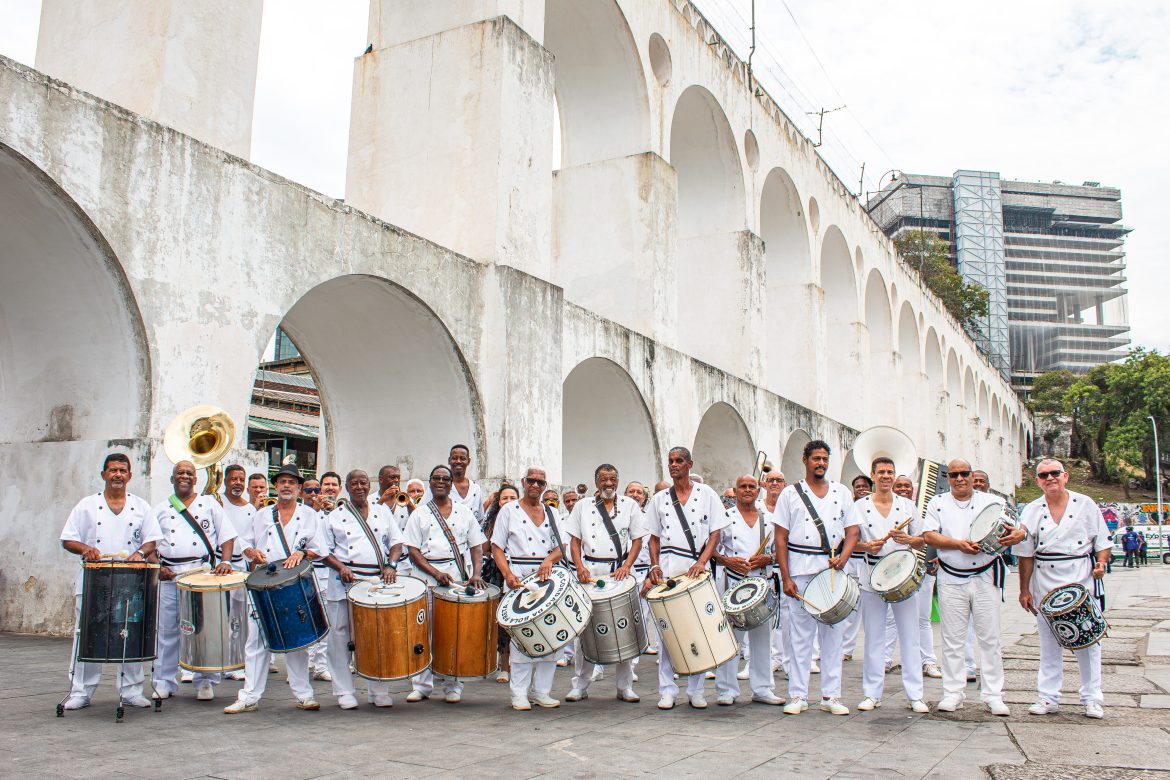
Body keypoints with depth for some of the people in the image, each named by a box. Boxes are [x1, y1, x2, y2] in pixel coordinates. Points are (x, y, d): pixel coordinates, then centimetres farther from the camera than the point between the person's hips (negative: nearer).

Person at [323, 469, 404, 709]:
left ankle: (378, 691, 12)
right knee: (340, 636, 0)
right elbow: (325, 550, 5)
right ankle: (344, 692, 11)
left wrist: (390, 566, -5)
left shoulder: (382, 511, 15)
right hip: (346, 582, -1)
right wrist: (341, 567, -12)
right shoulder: (335, 516, 8)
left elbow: (396, 542, 12)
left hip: (378, 582, 2)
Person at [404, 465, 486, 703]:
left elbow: (476, 547, 9)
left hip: (460, 577, 0)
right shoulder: (419, 513, 9)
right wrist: (435, 573, -14)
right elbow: (413, 550, 0)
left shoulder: (464, 512, 12)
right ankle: (422, 685, 13)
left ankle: (453, 687, 10)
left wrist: (476, 574, -8)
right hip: (427, 579, 0)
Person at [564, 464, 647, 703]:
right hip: (590, 571, 0)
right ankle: (580, 685, 12)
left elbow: (637, 540, 5)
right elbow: (574, 540, 7)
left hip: (621, 571, 0)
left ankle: (625, 686, 11)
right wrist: (579, 566, -9)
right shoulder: (582, 506, 11)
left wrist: (626, 566, -10)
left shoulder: (630, 505, 9)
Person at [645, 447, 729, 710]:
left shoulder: (706, 495, 5)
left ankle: (696, 691, 12)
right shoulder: (659, 498, 12)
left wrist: (702, 562, -13)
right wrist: (654, 566, -2)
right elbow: (655, 537, 14)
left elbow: (715, 533, 1)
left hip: (697, 566, -1)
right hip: (668, 566, 1)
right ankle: (667, 690, 7)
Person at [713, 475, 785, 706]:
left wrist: (766, 559, -6)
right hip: (731, 583, -3)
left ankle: (762, 688, 19)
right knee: (730, 634, -3)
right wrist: (727, 561, -15)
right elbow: (711, 548, 2)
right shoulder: (725, 518, 3)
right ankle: (726, 689, 6)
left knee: (762, 635, 8)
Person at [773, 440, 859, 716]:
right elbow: (781, 538, 0)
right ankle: (798, 696, 9)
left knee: (832, 633, 6)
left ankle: (831, 695, 14)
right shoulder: (790, 494, 4)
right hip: (801, 572, -2)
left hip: (834, 571, 3)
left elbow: (852, 532, 8)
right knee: (801, 635, 1)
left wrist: (842, 558, -12)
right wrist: (785, 577, -7)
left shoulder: (842, 493, 12)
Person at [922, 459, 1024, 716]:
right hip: (951, 580, 0)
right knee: (953, 640, 6)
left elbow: (1015, 526, -1)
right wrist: (959, 544, -19)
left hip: (985, 578, 0)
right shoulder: (938, 503, 7)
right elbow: (929, 535, -5)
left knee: (990, 638, 2)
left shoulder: (991, 501, 6)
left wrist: (1019, 533, -25)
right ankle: (953, 693, 14)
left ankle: (993, 695, 10)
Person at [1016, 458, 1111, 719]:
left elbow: (1103, 542, 5)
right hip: (1045, 584, 1)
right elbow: (1026, 554, 5)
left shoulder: (1085, 505, 2)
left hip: (1082, 580, -1)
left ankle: (1092, 698, 15)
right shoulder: (1031, 511, 4)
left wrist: (1101, 562, -15)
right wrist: (1024, 589, 3)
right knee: (1049, 641, 7)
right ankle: (1048, 698, 15)